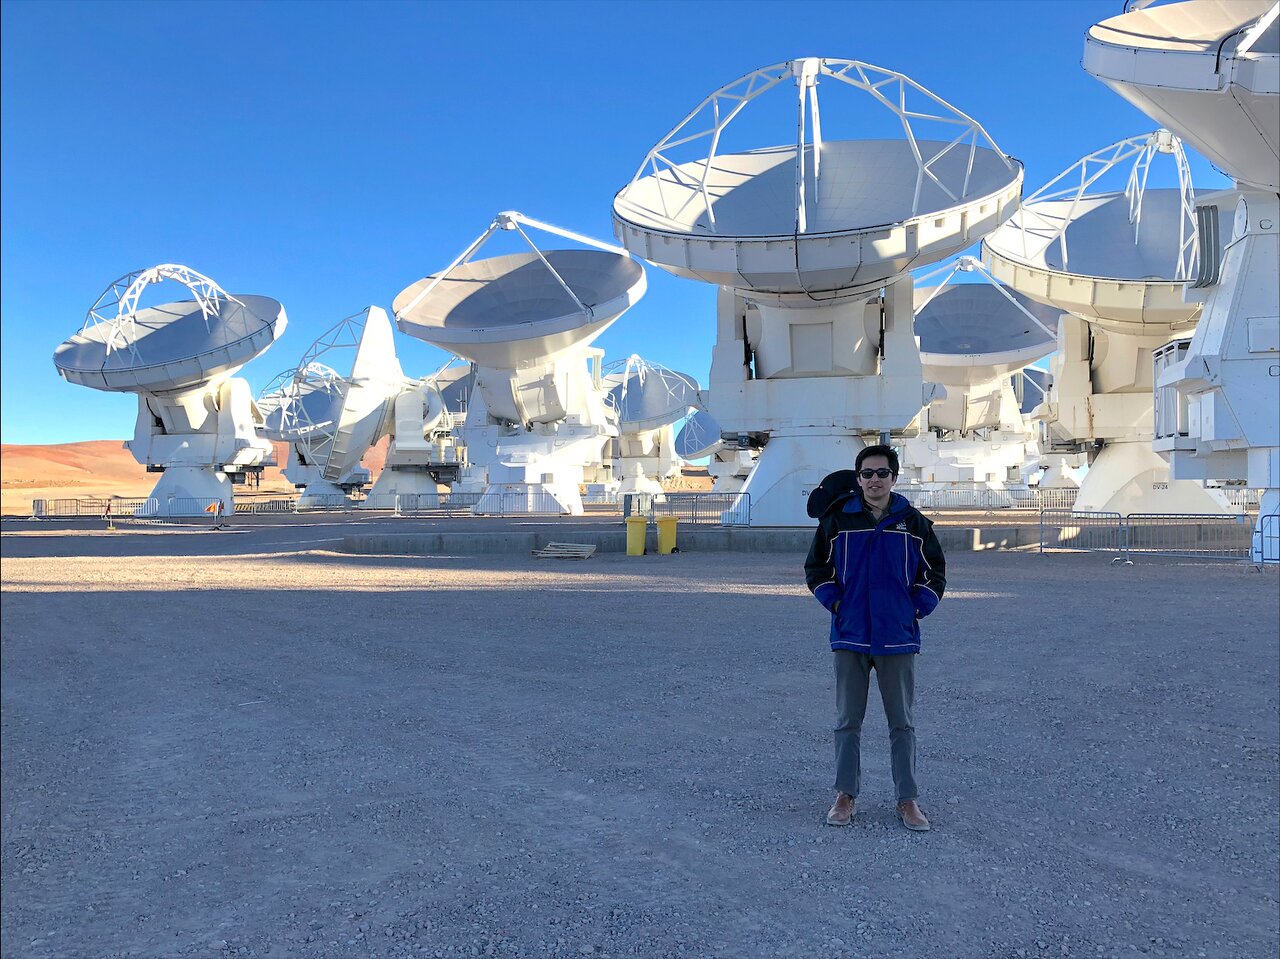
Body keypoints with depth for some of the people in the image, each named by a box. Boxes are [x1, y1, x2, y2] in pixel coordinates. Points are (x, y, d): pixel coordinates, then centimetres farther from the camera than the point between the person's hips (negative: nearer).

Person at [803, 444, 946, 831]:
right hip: (850, 637, 0)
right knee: (848, 722, 7)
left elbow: (935, 571, 11)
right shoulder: (837, 520, 0)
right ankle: (845, 795, 18)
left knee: (902, 723, 7)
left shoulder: (913, 522, 2)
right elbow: (815, 568, 9)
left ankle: (908, 800, 17)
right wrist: (836, 603, -1)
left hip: (898, 639, 0)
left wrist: (916, 609, 1)